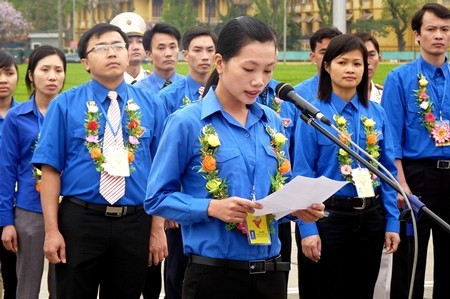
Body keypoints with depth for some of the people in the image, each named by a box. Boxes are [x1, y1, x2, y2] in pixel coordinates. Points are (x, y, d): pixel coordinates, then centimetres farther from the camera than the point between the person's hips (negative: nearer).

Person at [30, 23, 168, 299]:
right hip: (80, 221, -2)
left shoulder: (151, 106, 5)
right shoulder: (65, 105, -2)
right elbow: (51, 169, -5)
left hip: (135, 223, 2)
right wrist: (52, 231, -9)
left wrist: (158, 229, 0)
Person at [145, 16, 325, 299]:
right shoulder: (187, 122, -9)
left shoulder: (273, 123, 7)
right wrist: (212, 208, -22)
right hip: (213, 274, -5)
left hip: (270, 272, 5)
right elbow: (157, 198, -8)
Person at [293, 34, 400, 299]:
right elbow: (303, 174, -9)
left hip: (370, 217, 4)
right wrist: (308, 228, -14)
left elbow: (388, 171, 6)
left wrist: (392, 222, 1)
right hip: (330, 215, -4)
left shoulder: (376, 114, 4)